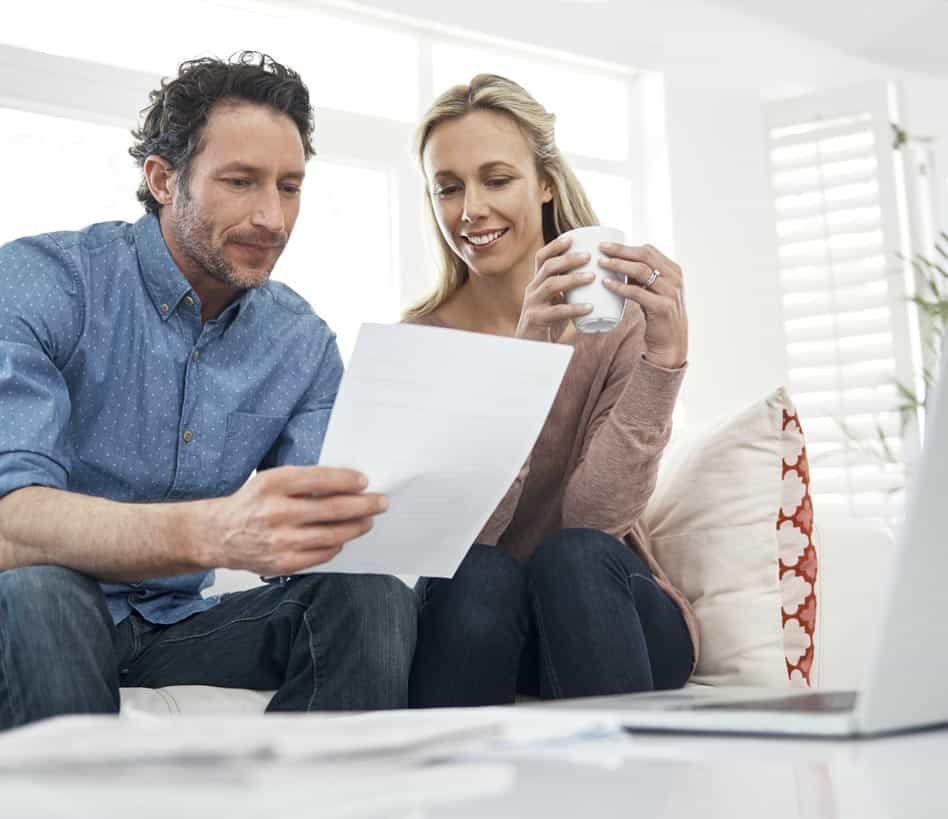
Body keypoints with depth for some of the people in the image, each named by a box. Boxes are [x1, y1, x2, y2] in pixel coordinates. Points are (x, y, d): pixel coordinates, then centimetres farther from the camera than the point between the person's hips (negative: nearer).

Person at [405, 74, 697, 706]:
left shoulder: (620, 319, -7)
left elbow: (596, 516, -18)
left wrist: (666, 354, -29)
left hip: (606, 615, 0)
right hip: (473, 627, 0)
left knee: (573, 556, -31)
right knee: (479, 575, -32)